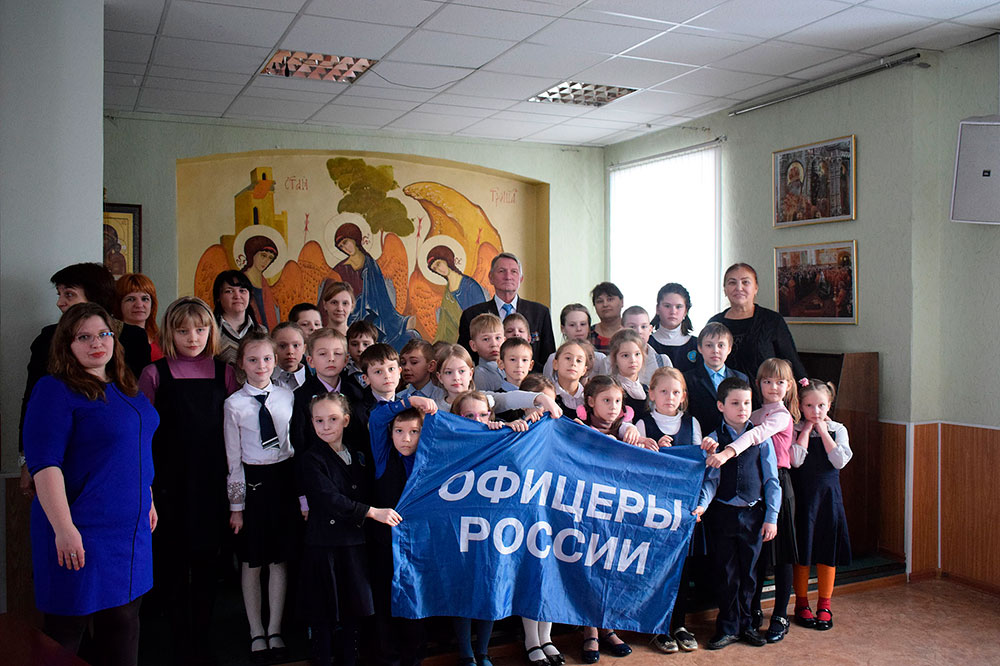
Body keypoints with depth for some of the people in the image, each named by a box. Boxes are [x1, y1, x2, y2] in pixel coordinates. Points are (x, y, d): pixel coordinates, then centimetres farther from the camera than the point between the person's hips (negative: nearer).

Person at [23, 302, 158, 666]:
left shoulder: (126, 388, 11)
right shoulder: (55, 390, -11)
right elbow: (44, 464, -18)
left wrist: (148, 501, 20)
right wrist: (64, 528, -22)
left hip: (132, 528, 7)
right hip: (80, 532, -7)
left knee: (123, 621, 14)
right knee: (67, 628, 5)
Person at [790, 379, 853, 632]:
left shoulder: (838, 430, 2)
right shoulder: (795, 430, -3)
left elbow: (840, 461, -12)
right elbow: (796, 460, -19)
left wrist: (822, 431, -11)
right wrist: (806, 429, -13)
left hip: (829, 496, 2)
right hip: (802, 497, -2)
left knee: (828, 553, 8)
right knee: (802, 553, 6)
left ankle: (824, 606, 22)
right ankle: (801, 604, 21)